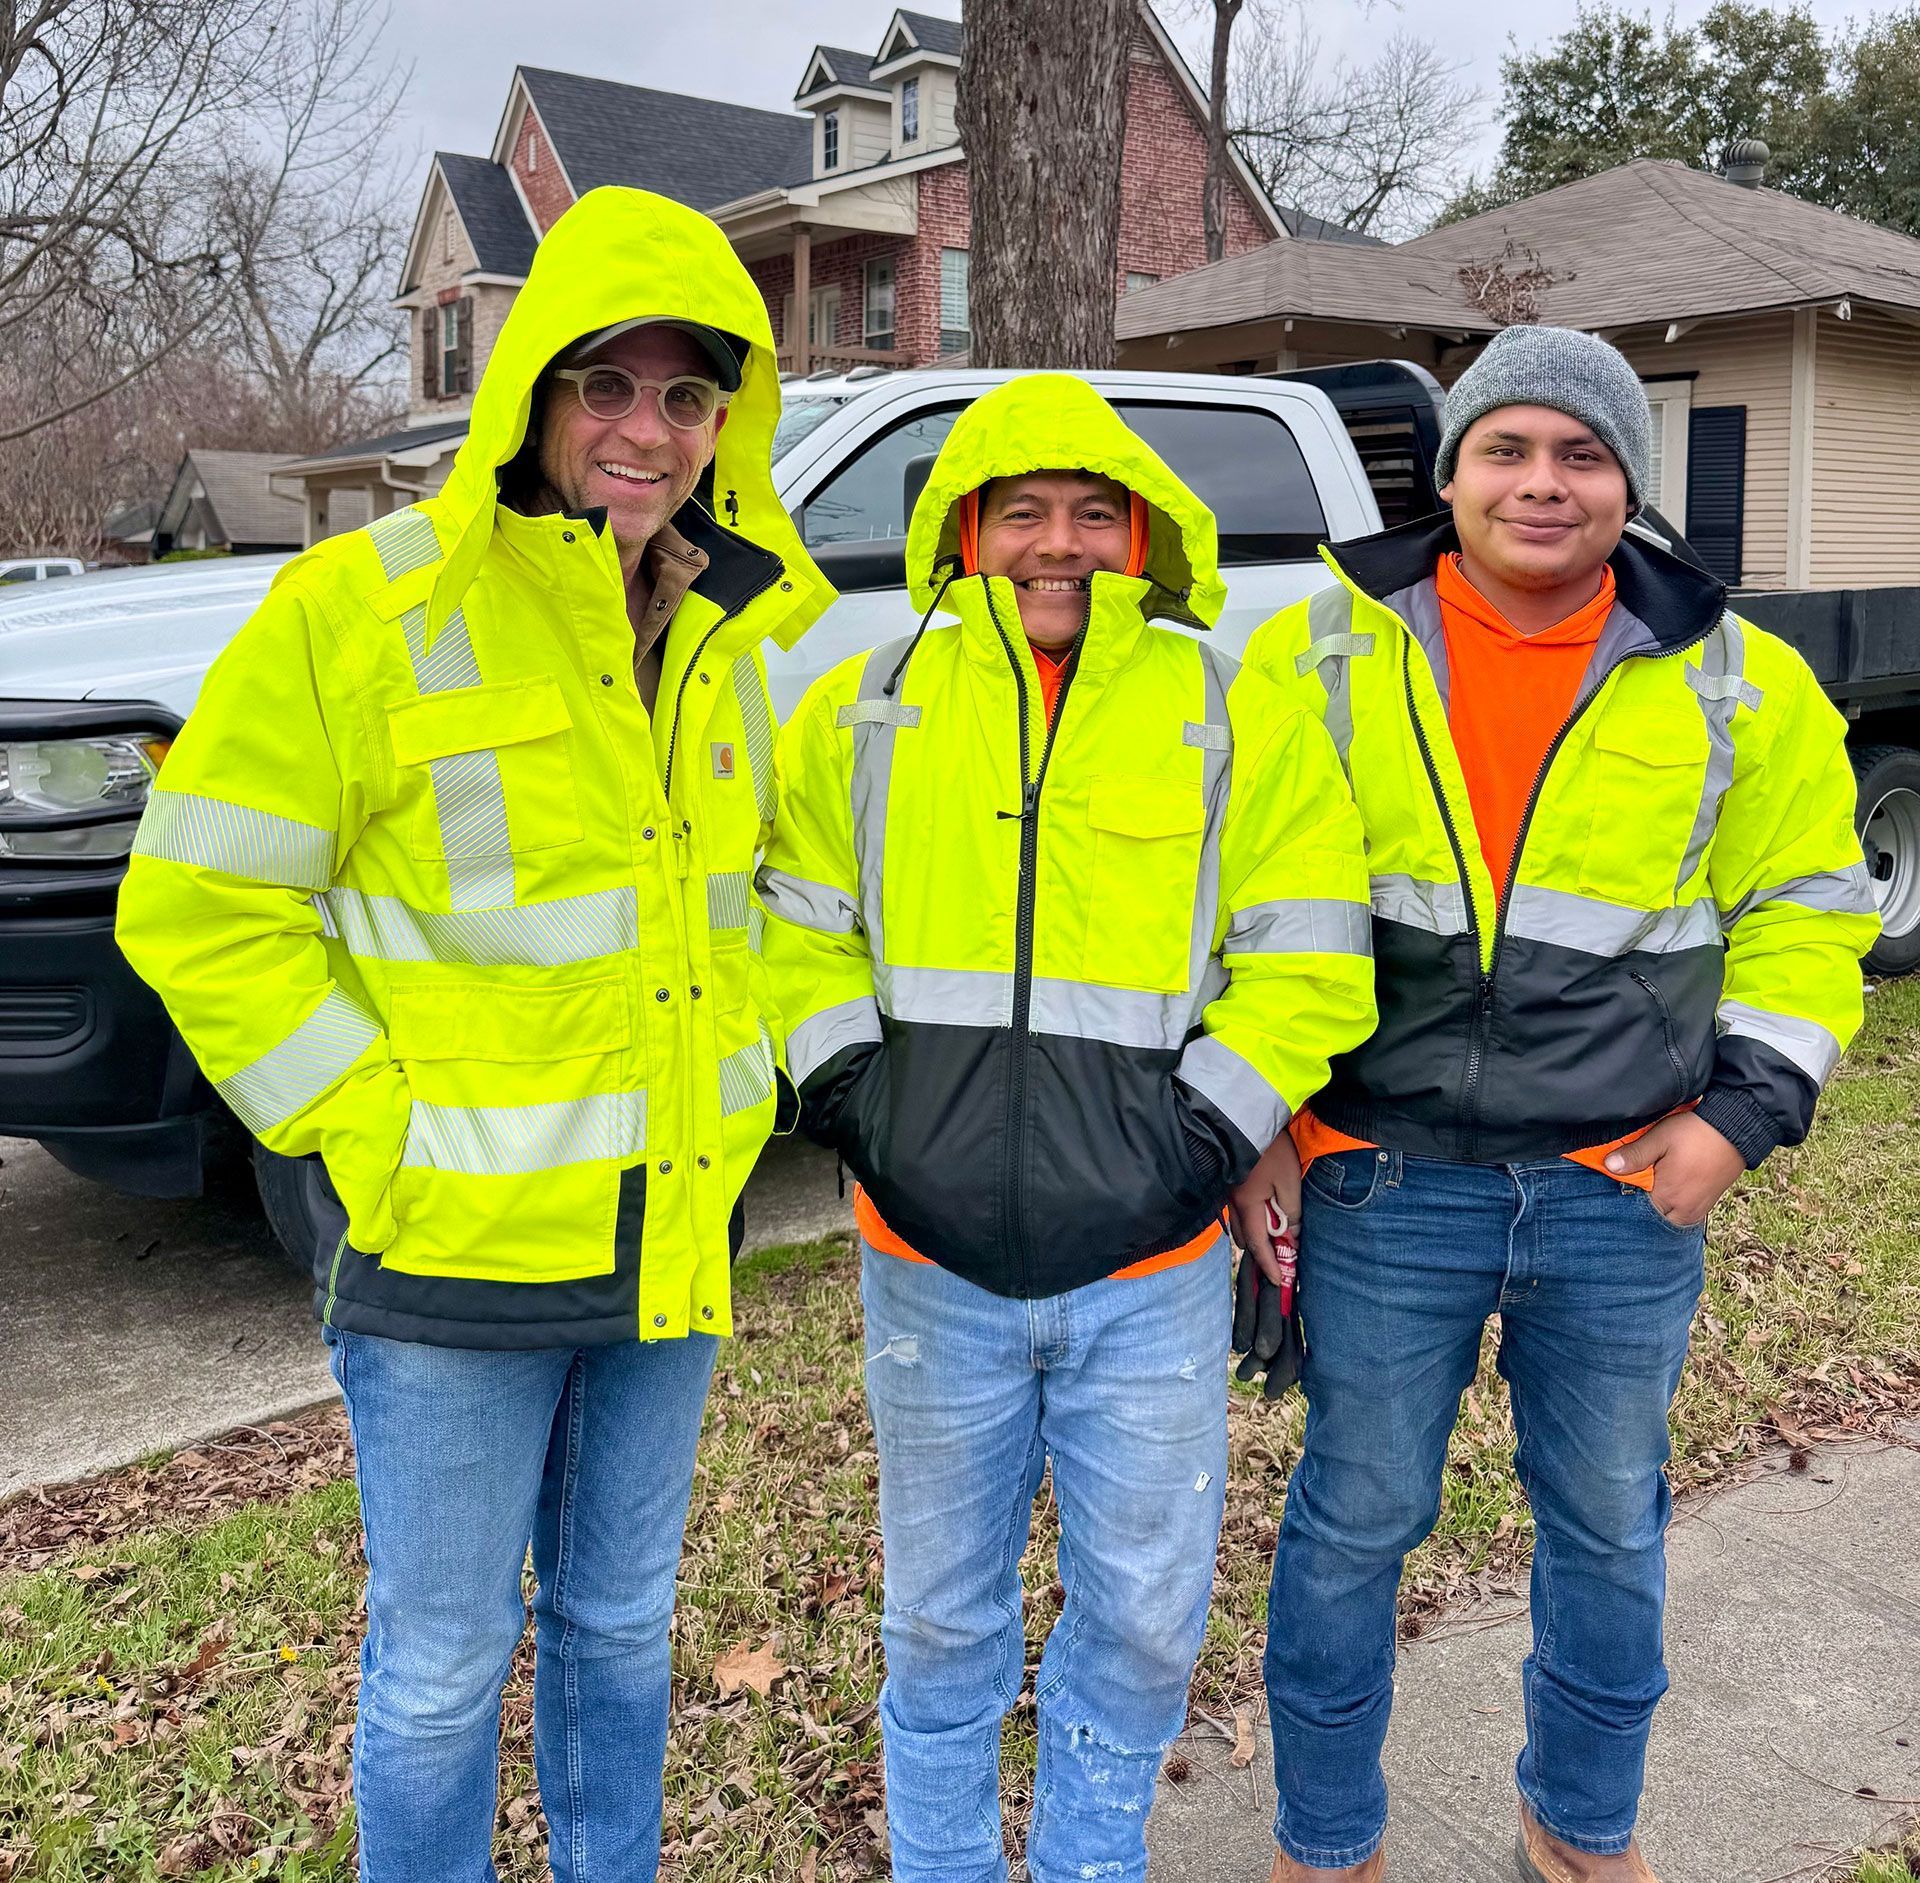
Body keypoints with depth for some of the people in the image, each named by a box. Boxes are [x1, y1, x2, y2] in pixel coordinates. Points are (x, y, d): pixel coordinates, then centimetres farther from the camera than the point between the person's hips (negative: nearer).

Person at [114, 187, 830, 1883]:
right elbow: (201, 912, -11)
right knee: (443, 1662, 11)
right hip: (460, 1243, -5)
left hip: (676, 1235, 6)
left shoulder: (720, 640, 6)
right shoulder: (365, 610, -13)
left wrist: (743, 1067, 6)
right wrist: (378, 1132, -15)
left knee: (620, 1621, 23)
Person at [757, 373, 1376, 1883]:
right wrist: (856, 1107, -3)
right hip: (933, 1268, 1)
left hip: (1153, 1276, 0)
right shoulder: (864, 715, 4)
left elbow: (1308, 970, 0)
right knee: (943, 1616, 17)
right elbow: (800, 937, 10)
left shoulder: (1243, 725, 0)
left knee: (1143, 1621, 13)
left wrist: (1198, 1145, -9)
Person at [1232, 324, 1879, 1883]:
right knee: (1357, 1518, 10)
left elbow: (1804, 912, 8)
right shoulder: (1319, 654, -2)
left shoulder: (1740, 685, 0)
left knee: (1609, 1526, 18)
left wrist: (1745, 1112, -2)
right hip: (1385, 1180, -1)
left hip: (1629, 1188, 2)